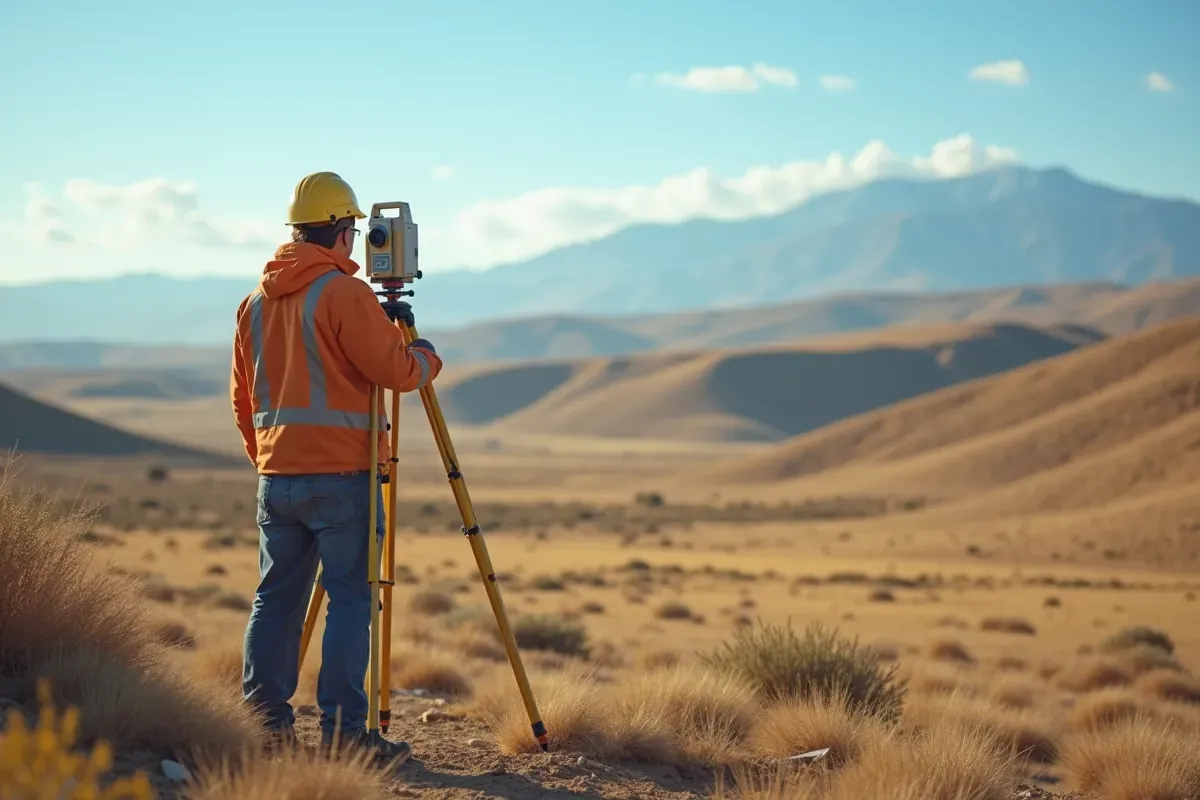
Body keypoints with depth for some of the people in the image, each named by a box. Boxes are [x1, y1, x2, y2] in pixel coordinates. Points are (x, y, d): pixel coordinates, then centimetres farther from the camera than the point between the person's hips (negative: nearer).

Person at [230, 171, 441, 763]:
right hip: (341, 474, -7)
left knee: (276, 597, 11)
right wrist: (427, 357, 8)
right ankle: (342, 730, -6)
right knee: (350, 599, -3)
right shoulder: (344, 293, -11)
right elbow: (396, 370, -13)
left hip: (276, 476, 7)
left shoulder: (255, 303, 12)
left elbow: (241, 398, 17)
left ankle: (263, 720, 11)